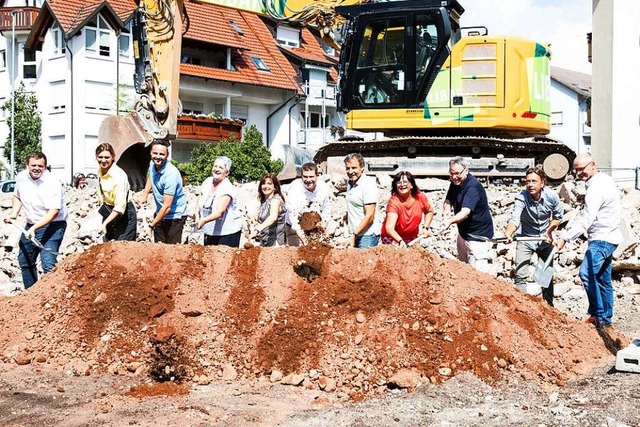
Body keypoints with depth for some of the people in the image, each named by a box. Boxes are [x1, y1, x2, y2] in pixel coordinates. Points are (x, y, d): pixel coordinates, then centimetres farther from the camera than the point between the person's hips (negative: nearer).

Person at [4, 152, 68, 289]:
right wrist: (14, 213, 4)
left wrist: (34, 228, -33)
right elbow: (17, 196, 20)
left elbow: (53, 212, -26)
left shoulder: (52, 183, -22)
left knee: (48, 264, -21)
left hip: (52, 226, -8)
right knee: (25, 261, 18)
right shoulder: (21, 177, 0)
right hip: (31, 225, 8)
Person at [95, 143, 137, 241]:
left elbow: (120, 207, -26)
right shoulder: (100, 171, -1)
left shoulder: (119, 176, -25)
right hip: (109, 213, 8)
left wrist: (106, 222, -30)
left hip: (125, 214, -8)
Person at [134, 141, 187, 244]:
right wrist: (145, 193, 10)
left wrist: (152, 225, -22)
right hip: (160, 213, 8)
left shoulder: (171, 174, -28)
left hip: (174, 216, -8)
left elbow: (167, 207, -28)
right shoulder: (152, 164, -4)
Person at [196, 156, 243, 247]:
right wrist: (197, 213, 3)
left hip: (228, 232, -6)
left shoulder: (228, 189, -19)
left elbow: (220, 211, -30)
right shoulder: (208, 182, 2)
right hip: (209, 231, 6)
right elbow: (201, 198, 20)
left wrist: (204, 221, -42)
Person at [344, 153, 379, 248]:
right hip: (354, 234, 8)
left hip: (367, 236, -8)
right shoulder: (349, 182, 11)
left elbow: (369, 216, -18)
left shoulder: (368, 184, -14)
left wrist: (354, 235, -19)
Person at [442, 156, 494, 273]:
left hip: (478, 235, -9)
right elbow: (448, 201, 9)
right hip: (463, 232, 9)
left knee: (478, 271, -13)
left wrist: (450, 221, -55)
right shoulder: (455, 182, 0)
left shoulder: (473, 187, -25)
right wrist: (447, 212, -14)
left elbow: (465, 212, -38)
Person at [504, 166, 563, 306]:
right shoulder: (521, 197, -25)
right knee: (520, 276, -11)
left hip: (545, 239, 2)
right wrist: (508, 233, -59)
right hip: (525, 238, -2)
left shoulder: (552, 196, -17)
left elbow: (558, 217, 1)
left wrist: (549, 231, -14)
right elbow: (515, 218, -40)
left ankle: (548, 306, 28)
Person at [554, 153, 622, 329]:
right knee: (603, 280, 14)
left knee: (587, 272, -23)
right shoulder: (605, 179, 13)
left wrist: (565, 238, -29)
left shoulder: (596, 188, -19)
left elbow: (586, 220, -27)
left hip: (602, 239, -11)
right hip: (608, 237, 11)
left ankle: (598, 316, -20)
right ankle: (606, 320, 20)